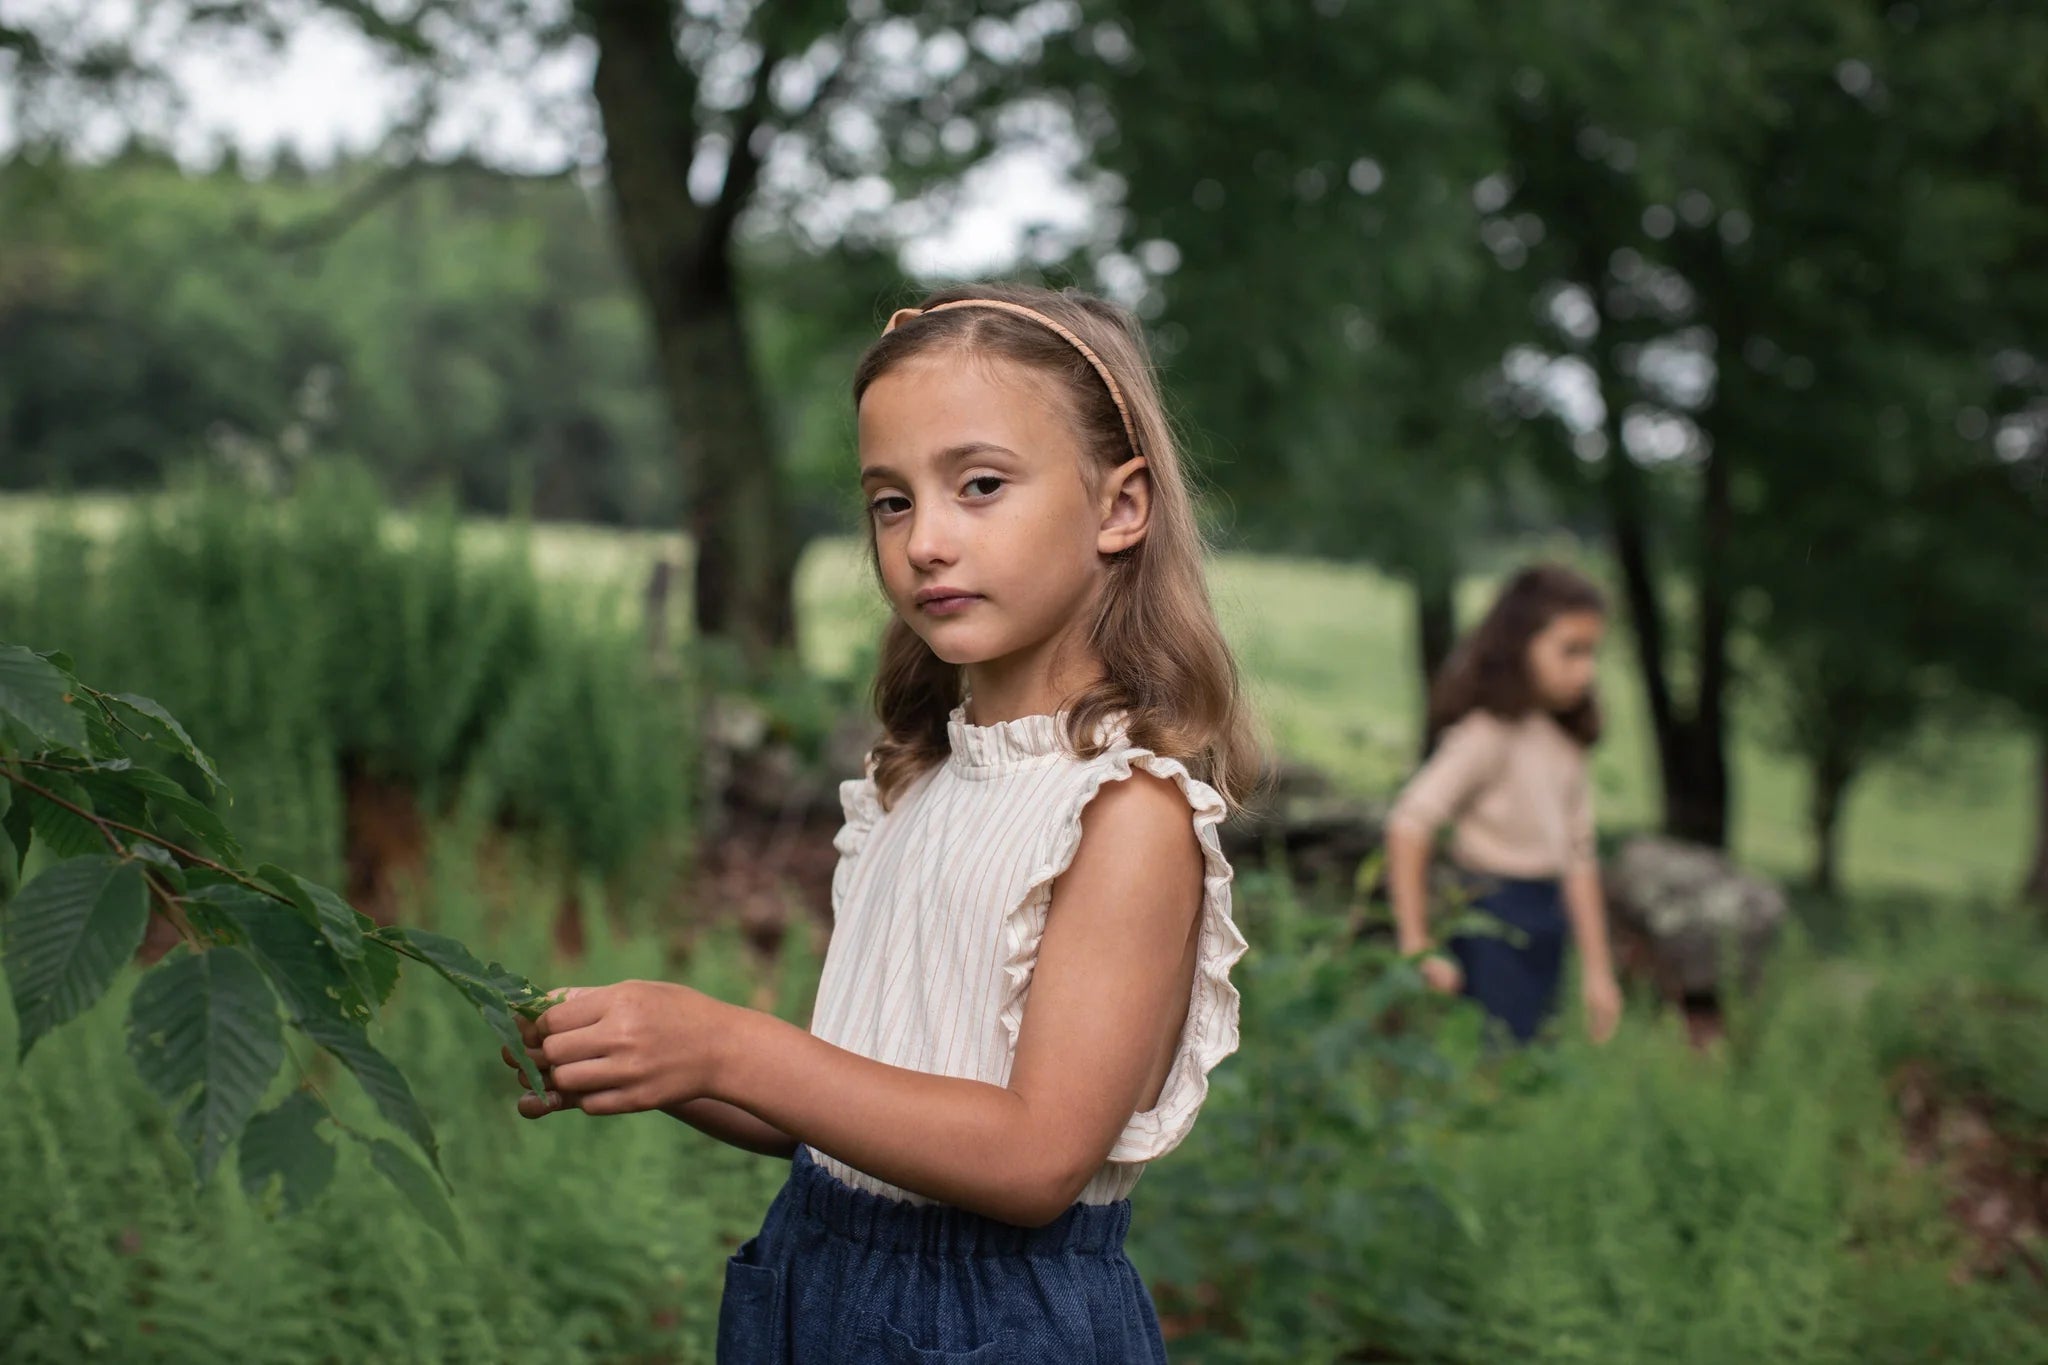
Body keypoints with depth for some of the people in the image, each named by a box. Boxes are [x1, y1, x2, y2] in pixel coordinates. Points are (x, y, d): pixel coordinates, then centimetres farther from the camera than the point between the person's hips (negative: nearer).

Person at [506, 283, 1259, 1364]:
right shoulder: (912, 787, 5)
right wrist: (639, 1063, -8)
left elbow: (1039, 1155, -22)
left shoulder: (1131, 807, -16)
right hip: (820, 1276, 6)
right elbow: (838, 1107, 7)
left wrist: (727, 1049, -24)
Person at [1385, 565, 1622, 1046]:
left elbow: (1579, 857, 15)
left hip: (1545, 926, 8)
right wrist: (1417, 949, -22)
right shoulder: (1488, 732, -13)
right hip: (1493, 924, -8)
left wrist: (1598, 971, 14)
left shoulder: (1564, 744, 12)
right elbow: (1408, 825, -21)